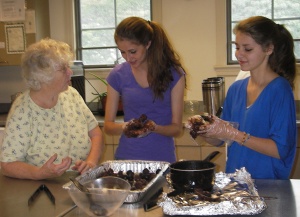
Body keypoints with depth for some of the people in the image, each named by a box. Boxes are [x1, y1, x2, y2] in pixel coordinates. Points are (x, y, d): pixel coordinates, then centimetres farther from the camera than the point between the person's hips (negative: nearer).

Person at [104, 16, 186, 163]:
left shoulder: (173, 74, -1)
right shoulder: (118, 75, 3)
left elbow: (177, 128, -1)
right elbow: (108, 125, 6)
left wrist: (155, 128, -19)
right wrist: (124, 127, -14)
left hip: (162, 159, -1)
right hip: (127, 157, 1)